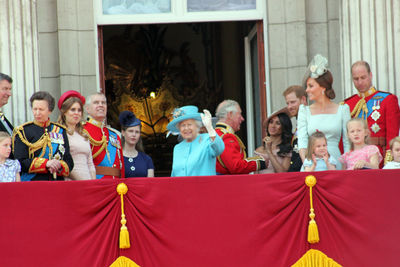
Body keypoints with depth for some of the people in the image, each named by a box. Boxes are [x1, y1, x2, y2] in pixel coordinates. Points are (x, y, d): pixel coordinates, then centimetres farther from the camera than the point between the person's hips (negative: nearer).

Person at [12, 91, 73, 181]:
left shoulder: (60, 131, 13)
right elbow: (20, 163, -5)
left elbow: (69, 162, 12)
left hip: (58, 182, 3)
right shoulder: (23, 131, 3)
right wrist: (46, 163, -14)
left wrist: (59, 166, -10)